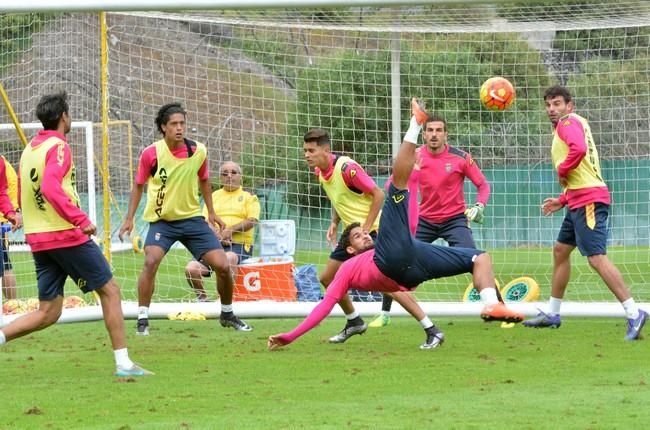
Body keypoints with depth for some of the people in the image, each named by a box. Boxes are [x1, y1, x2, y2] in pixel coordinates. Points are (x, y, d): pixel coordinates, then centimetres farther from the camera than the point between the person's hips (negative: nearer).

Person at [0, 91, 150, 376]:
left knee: (47, 313, 9)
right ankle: (123, 363, 3)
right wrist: (81, 219, -25)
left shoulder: (29, 150, 15)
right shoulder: (58, 147, -11)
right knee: (109, 290, 5)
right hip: (66, 235, -8)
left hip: (37, 240, 8)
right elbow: (50, 188, -25)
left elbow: (23, 197, 23)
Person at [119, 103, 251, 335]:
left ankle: (227, 314, 22)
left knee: (222, 266, -4)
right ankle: (142, 320, -19)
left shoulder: (198, 151, -5)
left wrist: (211, 212, 16)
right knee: (151, 261, -28)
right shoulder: (151, 153, -11)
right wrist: (129, 218, -1)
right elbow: (139, 185, 3)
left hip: (192, 218, 2)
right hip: (161, 220, -2)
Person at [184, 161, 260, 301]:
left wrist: (231, 230, -17)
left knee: (229, 258, -41)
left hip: (239, 244, -4)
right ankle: (202, 299, 2)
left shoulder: (249, 196, 13)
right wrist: (217, 235, -11)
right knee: (191, 268, -22)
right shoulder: (214, 196, 22)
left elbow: (253, 220, -2)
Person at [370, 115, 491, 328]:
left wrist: (479, 206, -21)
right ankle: (384, 314, 13)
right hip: (424, 220, 3)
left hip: (454, 219, -3)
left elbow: (483, 184, -4)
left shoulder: (460, 158, -11)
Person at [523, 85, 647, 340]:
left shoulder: (568, 122, -6)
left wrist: (562, 171, -13)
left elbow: (578, 149, -29)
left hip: (588, 200, -11)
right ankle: (552, 314, 31)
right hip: (579, 201, 11)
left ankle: (634, 314, -22)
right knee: (560, 250, 20)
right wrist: (561, 201, 24)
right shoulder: (570, 125, 24)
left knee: (596, 258, -17)